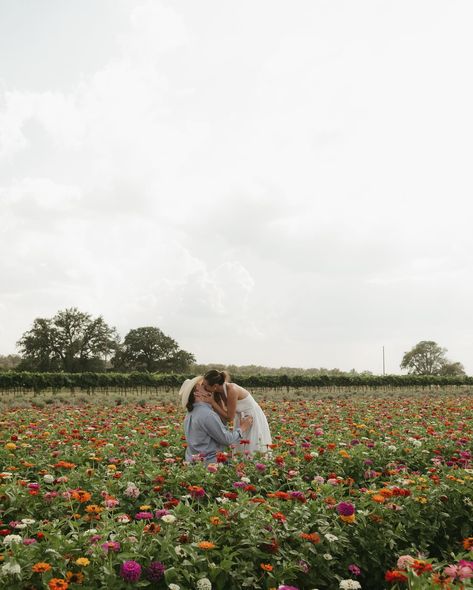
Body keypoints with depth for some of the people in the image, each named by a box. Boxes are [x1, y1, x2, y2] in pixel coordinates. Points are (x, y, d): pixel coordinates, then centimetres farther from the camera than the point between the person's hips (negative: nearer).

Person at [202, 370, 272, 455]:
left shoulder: (231, 390, -32)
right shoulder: (218, 391, -10)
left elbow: (229, 417, -25)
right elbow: (221, 412, -9)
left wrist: (211, 402, -26)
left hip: (254, 420, -8)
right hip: (241, 421, 8)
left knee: (254, 453, -2)